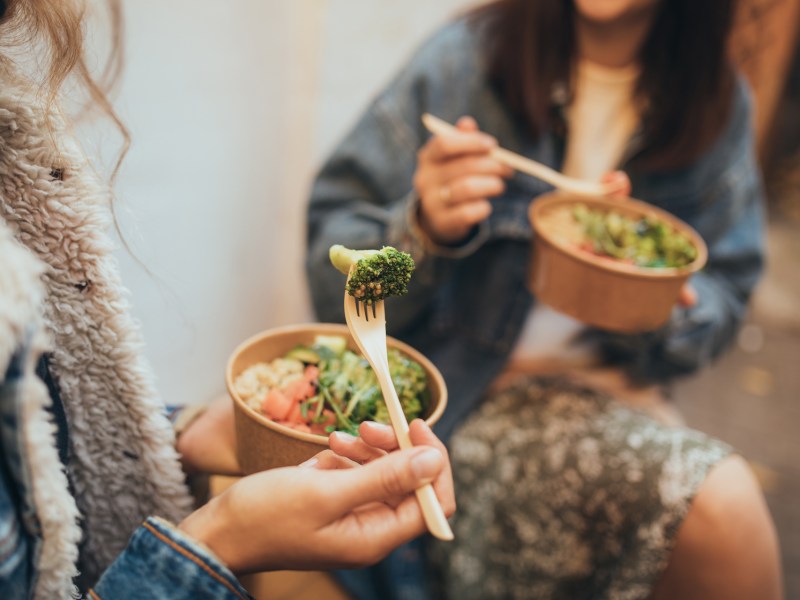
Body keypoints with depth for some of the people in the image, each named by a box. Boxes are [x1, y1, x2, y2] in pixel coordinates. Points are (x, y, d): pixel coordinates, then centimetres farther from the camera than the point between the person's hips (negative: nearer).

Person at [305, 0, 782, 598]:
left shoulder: (719, 101, 4)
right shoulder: (469, 56, -8)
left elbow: (724, 292, 10)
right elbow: (332, 267, -6)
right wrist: (423, 231, -28)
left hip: (616, 387, 5)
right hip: (465, 389, -4)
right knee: (719, 502, -25)